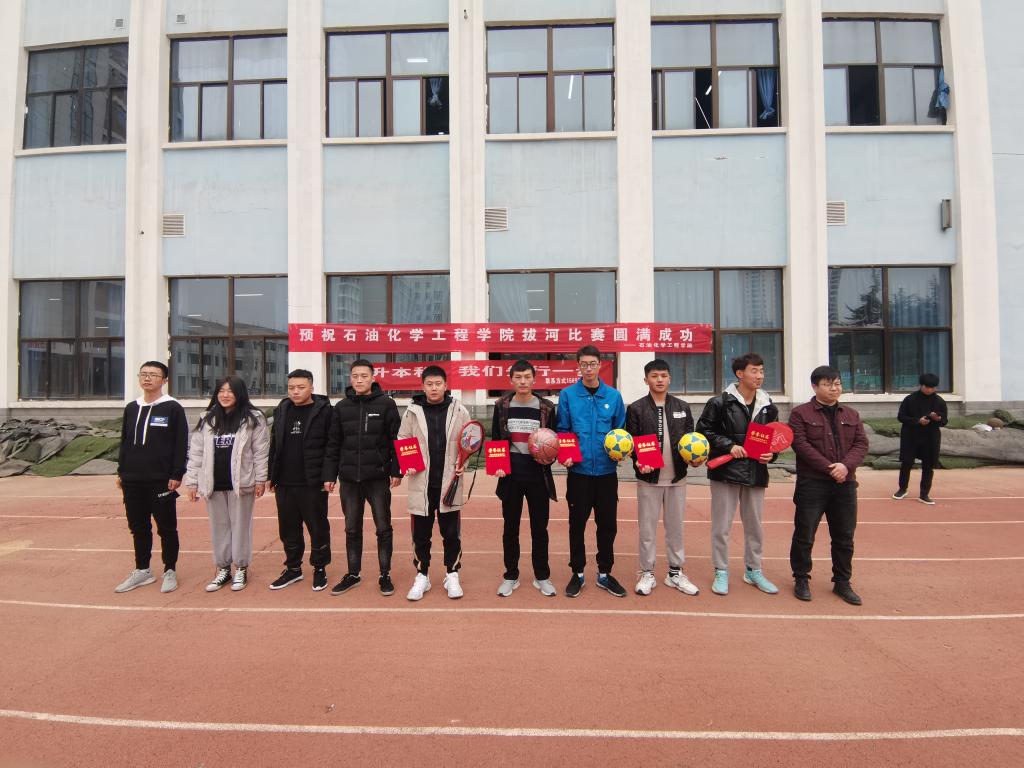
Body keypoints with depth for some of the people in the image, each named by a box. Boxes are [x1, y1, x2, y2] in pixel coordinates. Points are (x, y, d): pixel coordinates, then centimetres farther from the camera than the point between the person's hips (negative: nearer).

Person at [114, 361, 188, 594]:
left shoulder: (173, 408, -6)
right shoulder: (131, 408, 11)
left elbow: (181, 444, -9)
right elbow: (124, 442, 17)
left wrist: (176, 474, -13)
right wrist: (121, 471, 12)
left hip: (162, 481, -5)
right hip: (133, 481, 6)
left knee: (167, 528, 4)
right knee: (138, 528, 14)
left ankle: (170, 571, 17)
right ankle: (142, 570, 28)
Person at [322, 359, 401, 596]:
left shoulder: (386, 404, -3)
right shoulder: (341, 407, 6)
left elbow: (396, 440, -4)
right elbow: (333, 444, 8)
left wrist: (396, 471, -9)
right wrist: (329, 474, 4)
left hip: (378, 478, -3)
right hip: (348, 479, 3)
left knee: (383, 528, 6)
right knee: (352, 529, 13)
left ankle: (385, 575, 19)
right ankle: (353, 574, 26)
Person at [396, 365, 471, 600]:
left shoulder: (459, 411, -1)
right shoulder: (413, 411, 1)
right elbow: (402, 442, 7)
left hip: (449, 482, 0)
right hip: (421, 482, 1)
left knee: (451, 532, 9)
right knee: (421, 533, 10)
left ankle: (452, 576, 25)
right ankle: (422, 576, 26)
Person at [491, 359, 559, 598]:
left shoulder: (546, 407, -1)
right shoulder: (502, 406, 2)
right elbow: (495, 440, 8)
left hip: (538, 477, 0)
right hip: (510, 477, 1)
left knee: (539, 528, 8)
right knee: (510, 528, 10)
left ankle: (542, 577, 23)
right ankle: (511, 576, 23)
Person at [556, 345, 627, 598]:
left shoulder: (613, 396, 3)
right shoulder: (568, 395, -2)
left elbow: (620, 430, 8)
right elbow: (562, 430, 1)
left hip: (606, 471, 2)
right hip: (578, 471, -2)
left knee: (608, 523, 10)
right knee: (577, 523, 9)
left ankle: (604, 573, 27)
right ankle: (577, 573, 24)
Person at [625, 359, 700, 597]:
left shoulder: (682, 407, 7)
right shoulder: (636, 408, -3)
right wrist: (639, 462, -20)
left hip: (677, 477, 3)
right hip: (648, 478, -3)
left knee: (675, 526, 13)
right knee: (647, 527, 6)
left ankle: (675, 572, 26)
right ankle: (647, 573, 19)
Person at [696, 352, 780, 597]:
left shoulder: (768, 407, 7)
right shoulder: (720, 403, -8)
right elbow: (703, 431, -6)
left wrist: (771, 454, -3)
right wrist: (728, 445, -16)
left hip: (756, 474, 4)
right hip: (725, 471, -4)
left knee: (755, 525, 15)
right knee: (721, 526, 4)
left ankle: (753, 570, 32)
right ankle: (721, 572, 18)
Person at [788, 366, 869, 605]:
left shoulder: (851, 415, 14)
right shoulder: (800, 413, -2)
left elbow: (861, 444, 4)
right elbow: (800, 444, -12)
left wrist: (846, 465, -15)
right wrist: (829, 468, -18)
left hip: (845, 484, 5)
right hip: (812, 484, -4)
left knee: (844, 538, 11)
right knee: (804, 535, 2)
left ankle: (842, 582, 26)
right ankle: (801, 579, 18)